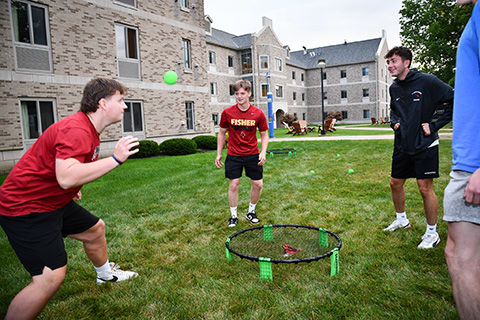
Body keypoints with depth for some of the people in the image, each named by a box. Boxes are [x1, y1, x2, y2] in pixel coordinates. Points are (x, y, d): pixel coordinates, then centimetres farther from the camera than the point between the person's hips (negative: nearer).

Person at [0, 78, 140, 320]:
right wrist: (115, 159, -36)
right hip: (24, 207, -11)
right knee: (51, 277, -17)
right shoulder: (77, 129, -27)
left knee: (95, 229, 23)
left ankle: (106, 273, 50)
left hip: (54, 202, 11)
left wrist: (72, 188, 16)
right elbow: (66, 177, -41)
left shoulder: (88, 129, 7)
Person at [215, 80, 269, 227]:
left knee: (258, 184, 4)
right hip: (233, 156, -1)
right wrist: (219, 153, 5)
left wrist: (263, 152, -10)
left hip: (252, 155, 1)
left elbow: (264, 134, 4)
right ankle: (233, 216, 18)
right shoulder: (227, 113, -5)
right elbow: (222, 133, 6)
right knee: (233, 185, 0)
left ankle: (251, 211, 28)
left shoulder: (258, 114, -6)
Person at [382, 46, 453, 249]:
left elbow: (455, 101, -9)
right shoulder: (394, 88, 8)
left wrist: (435, 125, -13)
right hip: (402, 146, 6)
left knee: (425, 188, -2)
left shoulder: (427, 81, -11)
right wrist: (394, 122, 6)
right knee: (395, 184, 13)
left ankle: (432, 233, 15)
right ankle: (401, 220, 36)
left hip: (424, 146, -6)